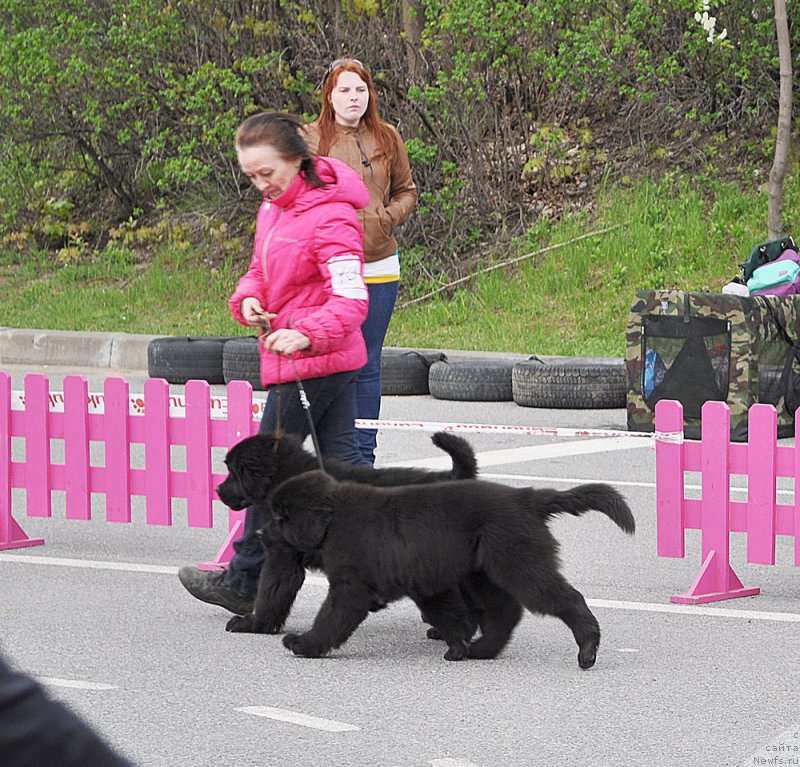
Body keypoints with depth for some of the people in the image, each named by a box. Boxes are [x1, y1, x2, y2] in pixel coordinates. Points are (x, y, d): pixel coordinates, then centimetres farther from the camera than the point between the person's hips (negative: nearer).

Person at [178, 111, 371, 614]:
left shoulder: (329, 216, -19)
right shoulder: (274, 207, 11)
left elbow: (351, 299, -26)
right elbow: (262, 270, 21)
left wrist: (305, 334, -41)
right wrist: (249, 299, -2)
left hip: (313, 362, -10)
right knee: (341, 460, 7)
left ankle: (244, 584, 11)